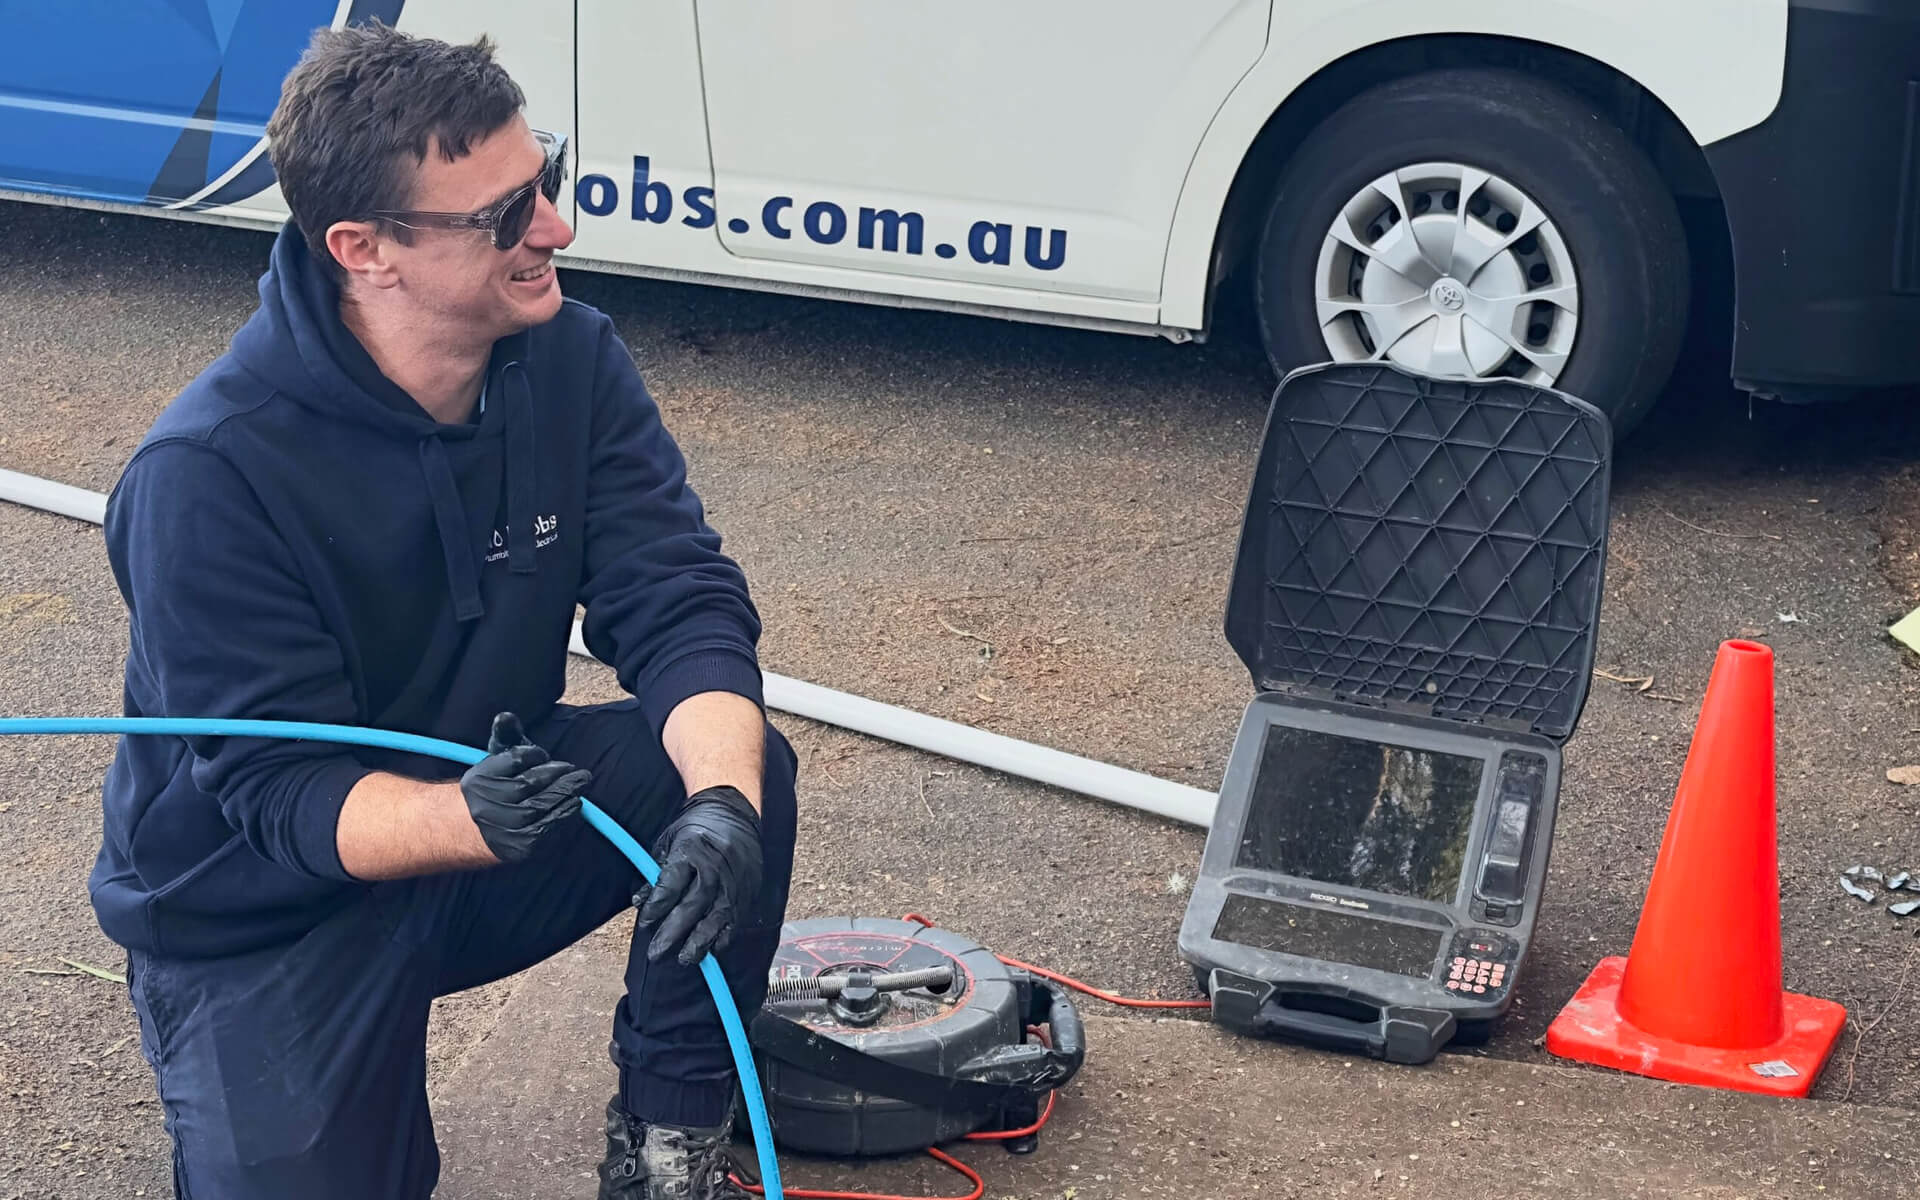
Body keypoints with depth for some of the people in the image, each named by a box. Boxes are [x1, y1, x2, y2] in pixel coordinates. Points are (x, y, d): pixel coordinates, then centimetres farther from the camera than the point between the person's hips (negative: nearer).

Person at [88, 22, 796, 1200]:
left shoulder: (572, 361, -12)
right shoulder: (208, 473, -28)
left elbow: (679, 606, -18)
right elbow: (282, 793, -26)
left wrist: (724, 794, -40)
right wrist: (465, 822, -47)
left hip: (492, 790, 4)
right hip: (263, 911, -4)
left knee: (737, 764, -22)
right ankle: (246, 1101, 17)